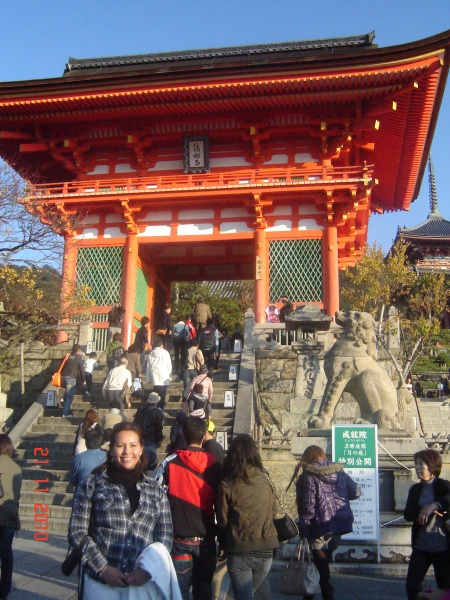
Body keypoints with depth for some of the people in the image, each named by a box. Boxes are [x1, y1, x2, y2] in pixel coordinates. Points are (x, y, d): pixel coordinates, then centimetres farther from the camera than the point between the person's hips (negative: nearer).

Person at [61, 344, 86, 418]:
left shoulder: (68, 356, 12)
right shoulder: (79, 358, 0)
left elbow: (62, 367, 16)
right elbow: (82, 370, 0)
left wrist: (61, 376, 24)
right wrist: (84, 380, 8)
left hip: (63, 376, 5)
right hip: (71, 378, -5)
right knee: (70, 396, -2)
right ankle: (65, 413, -5)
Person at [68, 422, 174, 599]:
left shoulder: (155, 490, 7)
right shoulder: (93, 484, 1)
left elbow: (165, 537, 5)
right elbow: (77, 532, -2)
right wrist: (103, 568, -10)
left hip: (141, 583, 2)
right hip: (100, 582, -1)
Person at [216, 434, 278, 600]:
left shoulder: (227, 484, -12)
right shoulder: (265, 481, -1)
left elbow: (222, 520, -4)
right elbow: (274, 511, 8)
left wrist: (225, 544, 14)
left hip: (240, 551, -4)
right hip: (266, 550, 4)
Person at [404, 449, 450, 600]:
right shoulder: (415, 489, 9)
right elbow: (408, 514, 0)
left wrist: (434, 505, -41)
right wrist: (423, 511, -17)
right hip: (421, 547, 4)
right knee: (411, 586, 3)